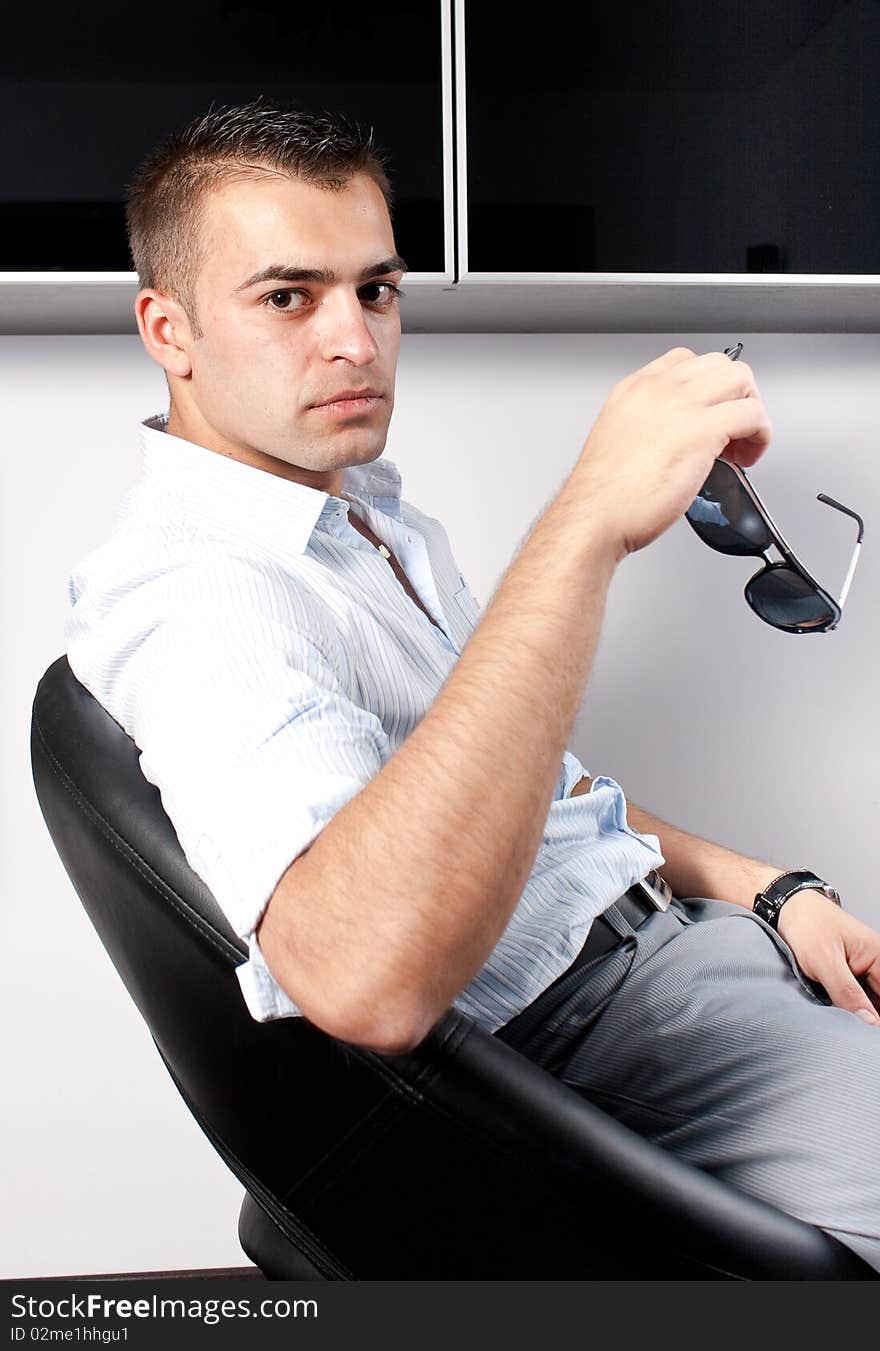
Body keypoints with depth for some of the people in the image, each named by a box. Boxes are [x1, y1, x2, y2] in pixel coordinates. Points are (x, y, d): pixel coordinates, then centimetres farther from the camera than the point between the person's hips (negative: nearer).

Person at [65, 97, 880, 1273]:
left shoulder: (374, 514, 10)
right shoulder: (188, 596, -22)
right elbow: (366, 978, -40)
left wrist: (760, 885, 7)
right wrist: (590, 523, -38)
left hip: (663, 926, 9)